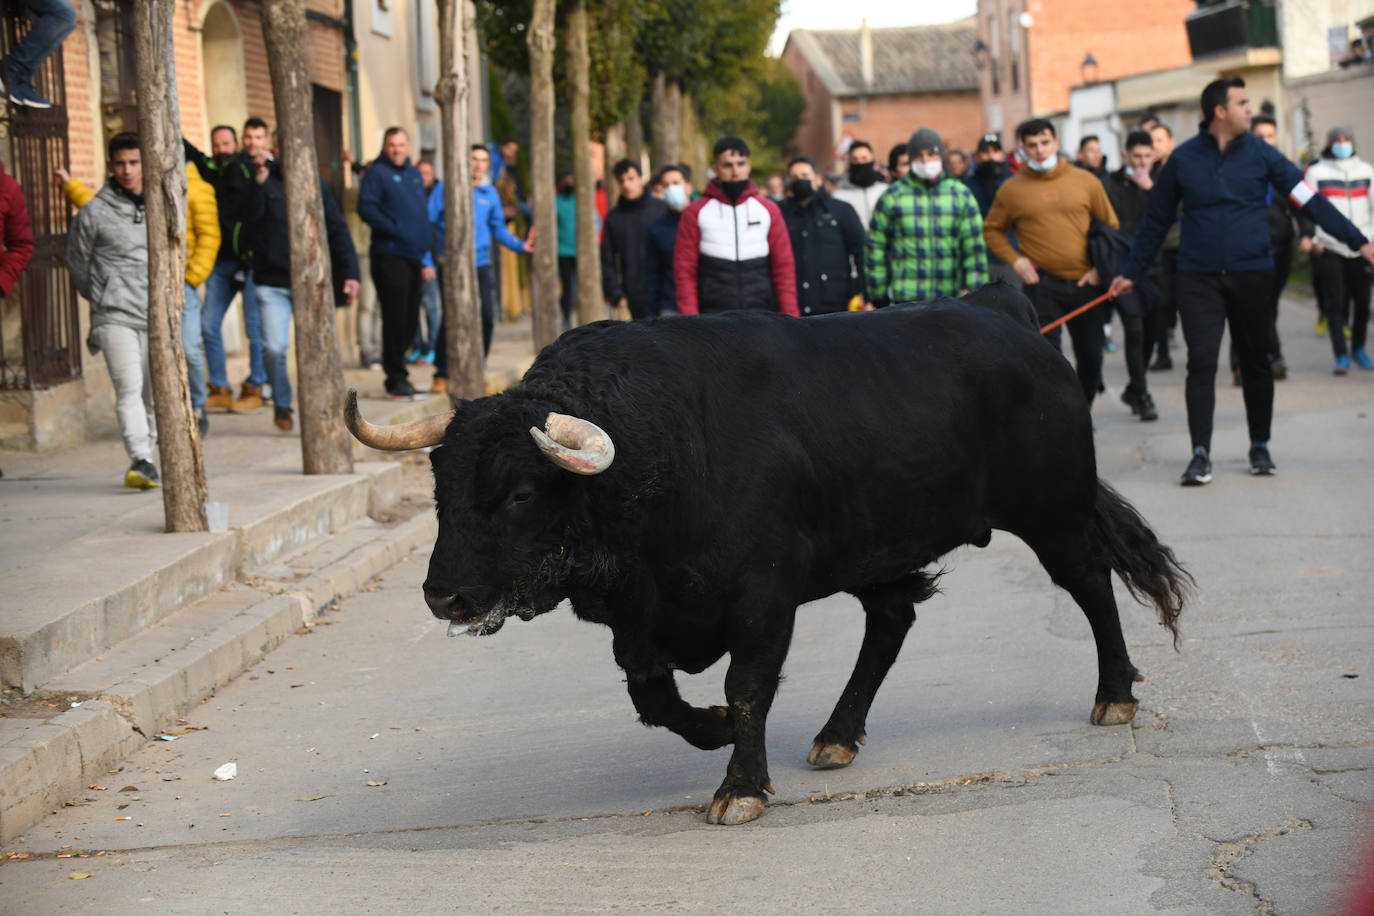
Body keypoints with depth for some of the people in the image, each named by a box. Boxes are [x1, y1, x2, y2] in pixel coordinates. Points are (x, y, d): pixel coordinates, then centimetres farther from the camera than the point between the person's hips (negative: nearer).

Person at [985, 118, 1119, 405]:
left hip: (1085, 283, 2)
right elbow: (992, 231, 12)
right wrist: (1015, 260, -2)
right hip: (1042, 286, -2)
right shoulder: (1011, 190, 2)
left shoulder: (1086, 182, 5)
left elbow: (1111, 227, 11)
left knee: (1090, 358, 10)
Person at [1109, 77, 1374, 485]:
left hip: (1251, 274, 1)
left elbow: (1310, 201, 1)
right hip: (1198, 278, -1)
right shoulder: (1183, 159, 1)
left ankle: (1260, 447, 23)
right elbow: (1155, 221, 11)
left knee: (1256, 362, 9)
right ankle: (1201, 454, -6)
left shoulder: (1260, 154, 1)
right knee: (1201, 362, -10)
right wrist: (1132, 273, 13)